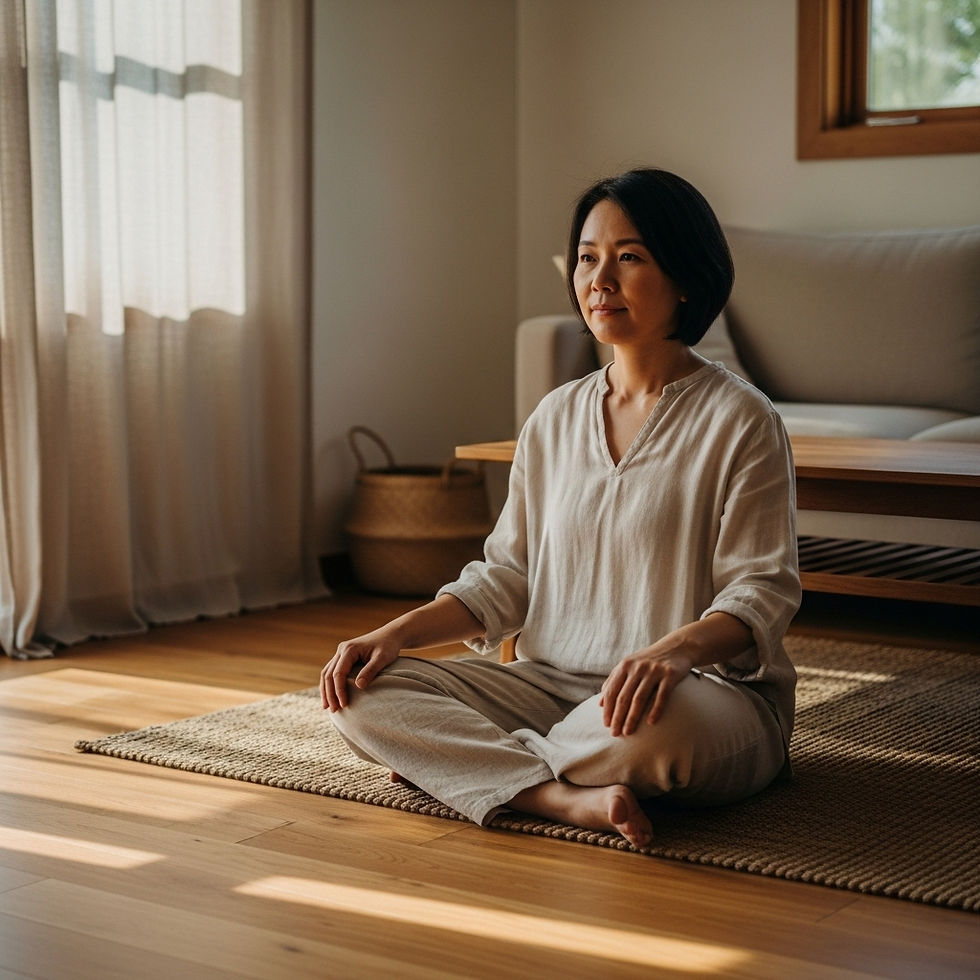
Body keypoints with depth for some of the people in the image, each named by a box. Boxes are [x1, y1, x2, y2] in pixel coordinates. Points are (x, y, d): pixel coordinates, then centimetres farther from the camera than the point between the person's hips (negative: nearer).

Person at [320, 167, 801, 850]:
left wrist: (674, 649, -31)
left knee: (654, 720, -42)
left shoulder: (740, 420, -5)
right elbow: (506, 577, 14)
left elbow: (764, 592, -10)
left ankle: (458, 761, -15)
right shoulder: (555, 419, 13)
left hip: (711, 692, -5)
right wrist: (396, 633, -2)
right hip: (552, 684, 6)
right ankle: (569, 798, -29)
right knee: (361, 693, -13)